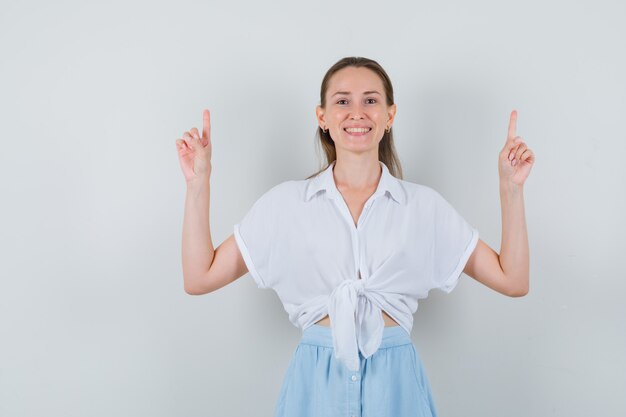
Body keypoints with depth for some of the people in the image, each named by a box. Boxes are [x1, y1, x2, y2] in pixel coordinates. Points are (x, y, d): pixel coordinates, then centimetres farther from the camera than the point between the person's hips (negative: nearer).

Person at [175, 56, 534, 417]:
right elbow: (200, 278, -2)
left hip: (396, 382, 1)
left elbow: (513, 281, 1)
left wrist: (511, 186, -5)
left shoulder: (424, 205, 2)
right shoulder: (286, 202, 1)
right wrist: (198, 182, -5)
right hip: (315, 382, 0)